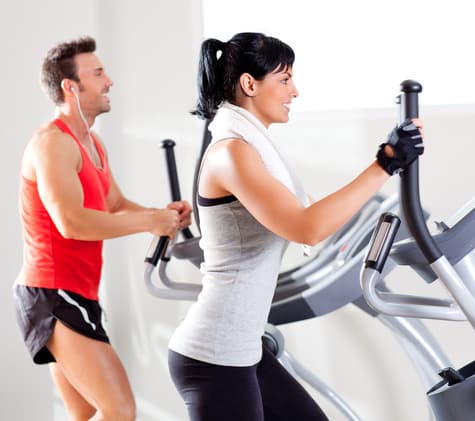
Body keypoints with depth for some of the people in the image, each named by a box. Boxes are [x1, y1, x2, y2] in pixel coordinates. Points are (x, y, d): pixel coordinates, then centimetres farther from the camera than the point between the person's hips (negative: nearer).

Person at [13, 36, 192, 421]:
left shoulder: (92, 143, 17)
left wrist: (164, 215, 0)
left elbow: (117, 207, 21)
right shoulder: (53, 142, -15)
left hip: (74, 295, 11)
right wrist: (150, 222, -17)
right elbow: (71, 222, -27)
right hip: (53, 295, -11)